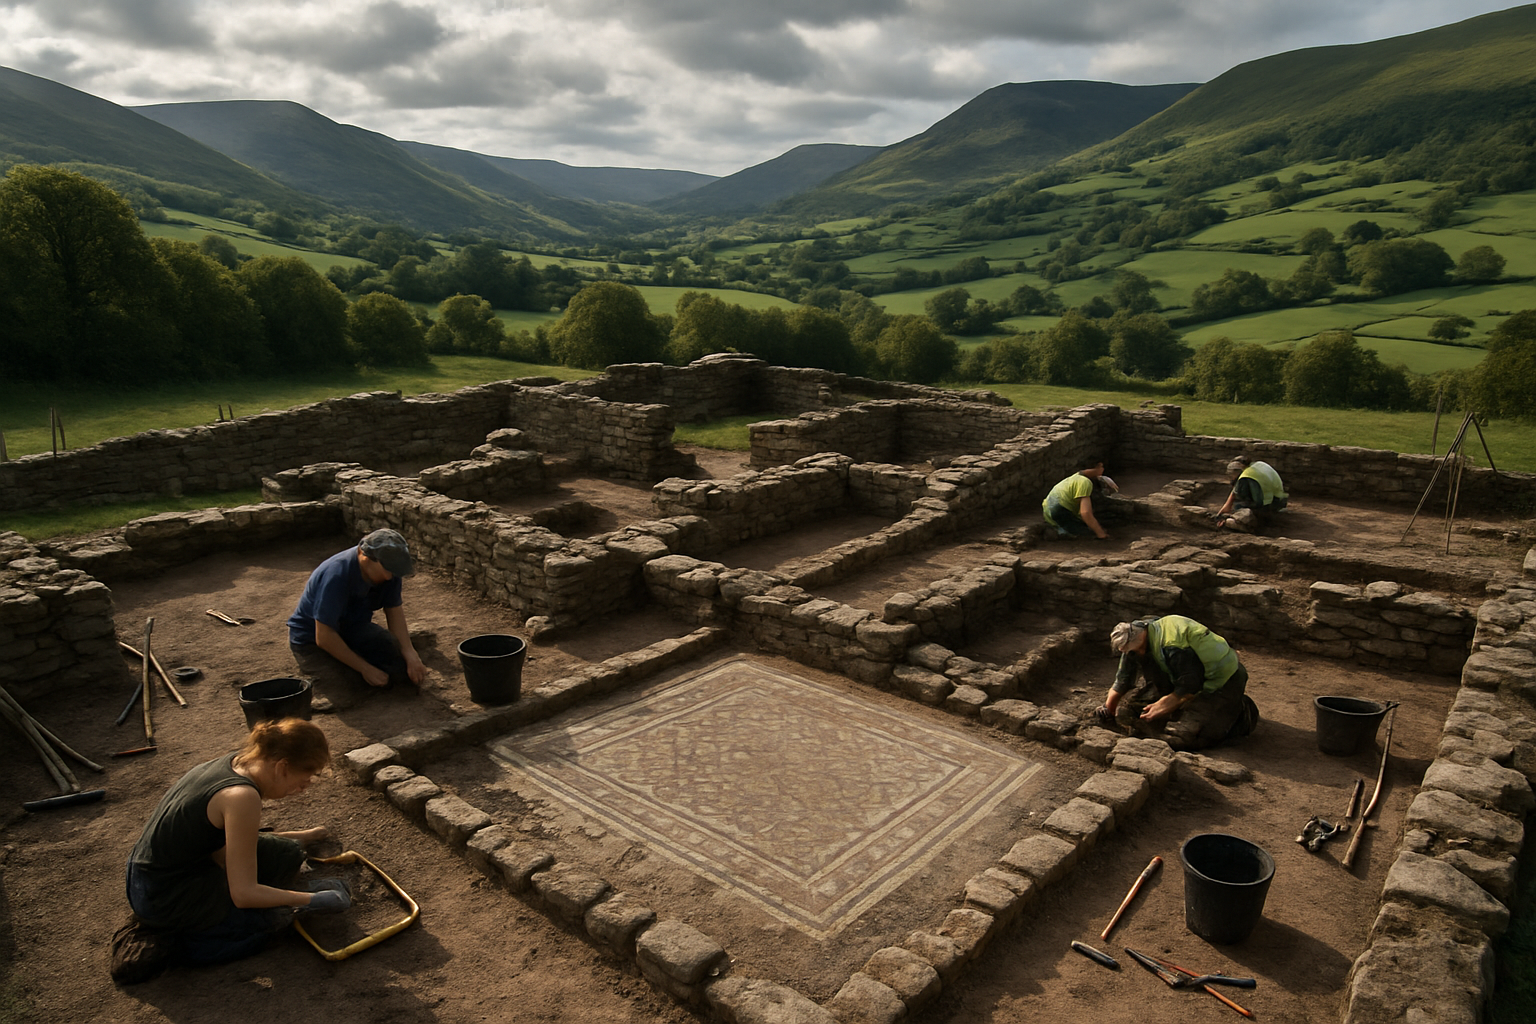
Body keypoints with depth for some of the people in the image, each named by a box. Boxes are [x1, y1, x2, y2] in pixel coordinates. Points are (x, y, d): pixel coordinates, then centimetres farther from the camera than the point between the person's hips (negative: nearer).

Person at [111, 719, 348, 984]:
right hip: (167, 899, -9)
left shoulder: (237, 761, -2)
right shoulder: (242, 796, -29)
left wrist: (299, 837, 20)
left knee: (286, 853, 8)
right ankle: (170, 941, 0)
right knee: (277, 916, 2)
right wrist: (314, 899, -17)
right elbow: (244, 894, -24)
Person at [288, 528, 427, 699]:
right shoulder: (336, 575, -34)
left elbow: (394, 611, -4)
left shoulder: (388, 567, -14)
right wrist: (365, 668, -24)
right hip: (312, 638, -5)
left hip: (354, 628, 6)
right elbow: (324, 637, -30)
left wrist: (409, 653, -19)